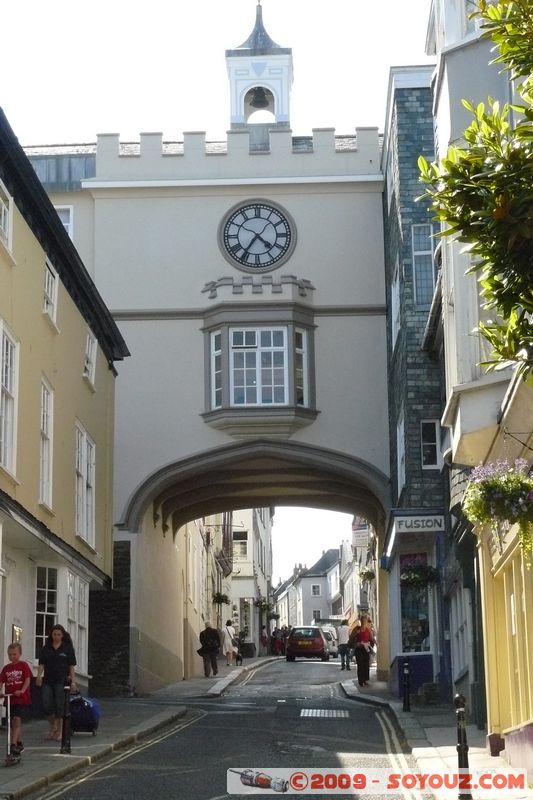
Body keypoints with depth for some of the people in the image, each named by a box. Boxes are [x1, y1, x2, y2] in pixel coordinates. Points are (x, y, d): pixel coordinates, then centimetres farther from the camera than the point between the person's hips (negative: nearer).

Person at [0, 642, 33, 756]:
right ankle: (19, 744, 26)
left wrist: (22, 691, -22)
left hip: (22, 699, -5)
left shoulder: (24, 665, -2)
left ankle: (13, 744, -21)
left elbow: (27, 680, -7)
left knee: (17, 720, -16)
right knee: (14, 723, 13)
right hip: (10, 699, 5)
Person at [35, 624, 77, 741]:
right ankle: (52, 725, 22)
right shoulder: (46, 648, 8)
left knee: (59, 706, -1)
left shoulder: (68, 648, 2)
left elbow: (71, 666, 1)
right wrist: (39, 675, -11)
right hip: (48, 680, 3)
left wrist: (72, 681, -4)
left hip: (61, 681, -2)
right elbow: (41, 664, 6)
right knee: (47, 706, -2)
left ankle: (59, 731, 9)